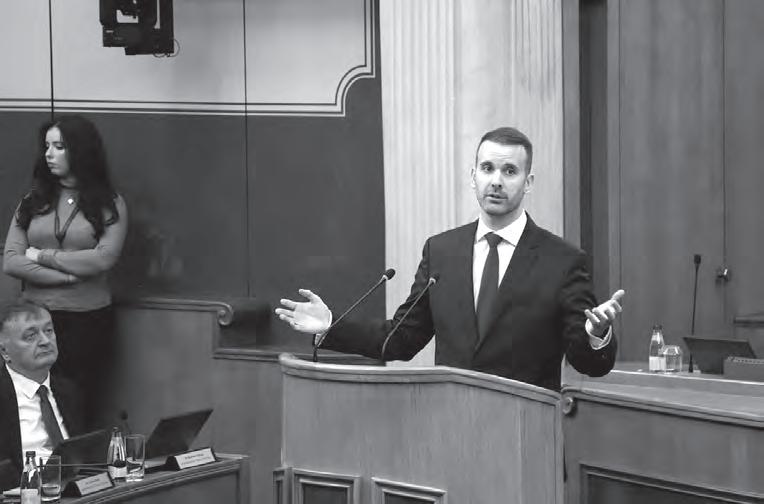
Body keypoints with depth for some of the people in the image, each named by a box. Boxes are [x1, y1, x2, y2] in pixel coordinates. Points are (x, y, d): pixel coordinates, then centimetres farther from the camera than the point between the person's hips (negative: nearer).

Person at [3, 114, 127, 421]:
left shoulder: (109, 204, 2)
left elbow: (103, 259, -12)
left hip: (89, 321, -2)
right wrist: (68, 275, -11)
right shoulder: (33, 201, 9)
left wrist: (42, 256, -7)